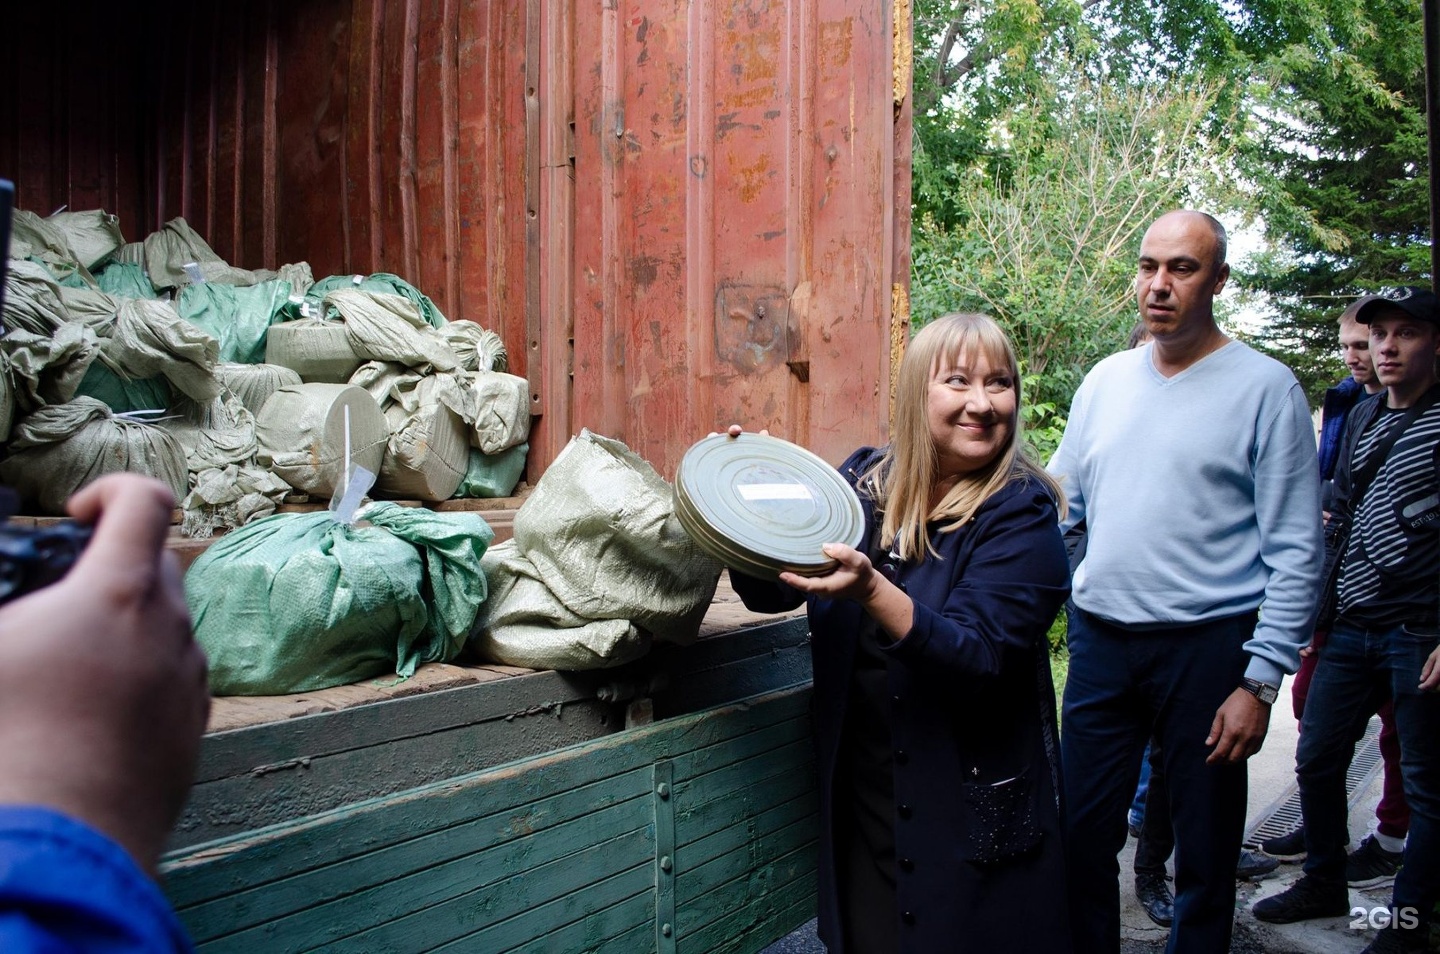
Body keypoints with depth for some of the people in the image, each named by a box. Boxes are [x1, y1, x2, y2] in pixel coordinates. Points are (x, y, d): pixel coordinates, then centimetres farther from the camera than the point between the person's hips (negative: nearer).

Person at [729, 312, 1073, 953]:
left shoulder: (1020, 511, -14)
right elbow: (770, 593, 3)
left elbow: (976, 657, -23)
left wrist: (871, 591, -39)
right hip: (856, 790, 4)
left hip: (969, 809, -3)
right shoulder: (863, 480, -1)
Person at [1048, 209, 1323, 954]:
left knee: (1204, 853, 9)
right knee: (1081, 836, 11)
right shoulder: (1105, 380, 8)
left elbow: (1295, 553, -7)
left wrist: (1260, 682, -12)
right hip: (1100, 641, 4)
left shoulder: (1264, 387, -5)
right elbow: (1058, 504, 15)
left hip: (1208, 647, -4)